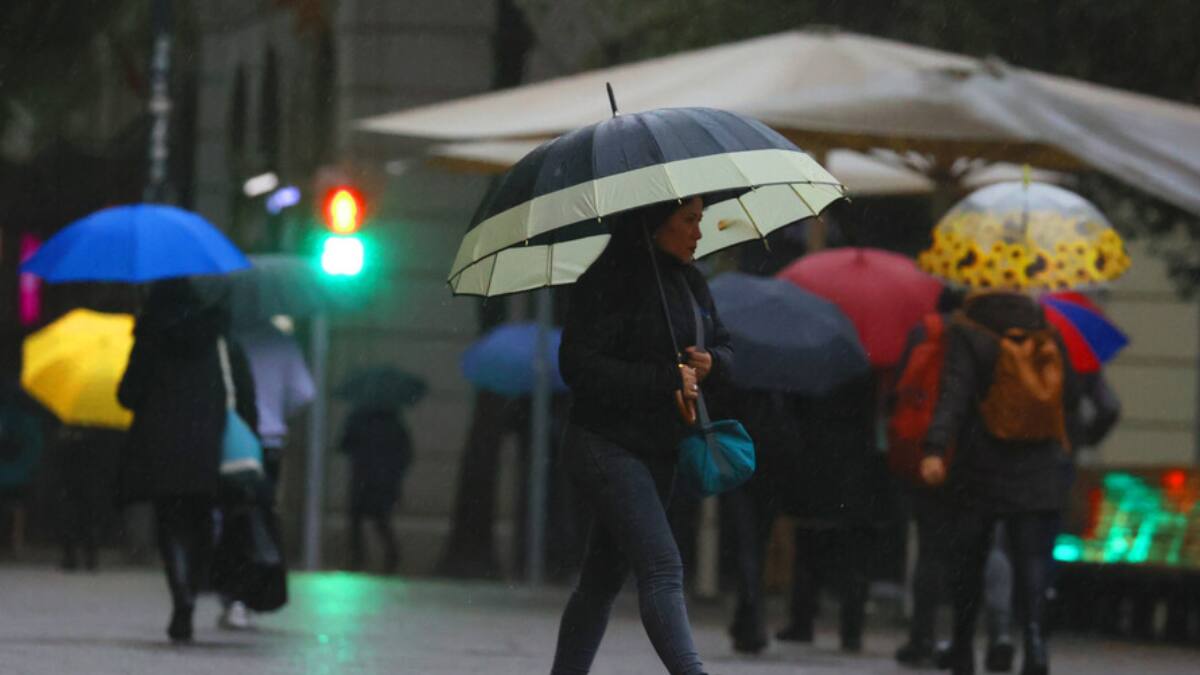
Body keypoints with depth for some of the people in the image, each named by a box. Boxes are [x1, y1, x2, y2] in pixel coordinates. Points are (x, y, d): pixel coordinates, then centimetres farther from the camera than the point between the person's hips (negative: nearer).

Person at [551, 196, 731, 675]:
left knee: (604, 579, 12)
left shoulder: (689, 283, 12)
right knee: (662, 569, -18)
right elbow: (580, 367, -19)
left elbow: (724, 347, 21)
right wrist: (667, 378, -20)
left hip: (659, 452, 8)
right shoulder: (606, 283, -13)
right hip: (608, 449, -8)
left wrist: (711, 363, -4)